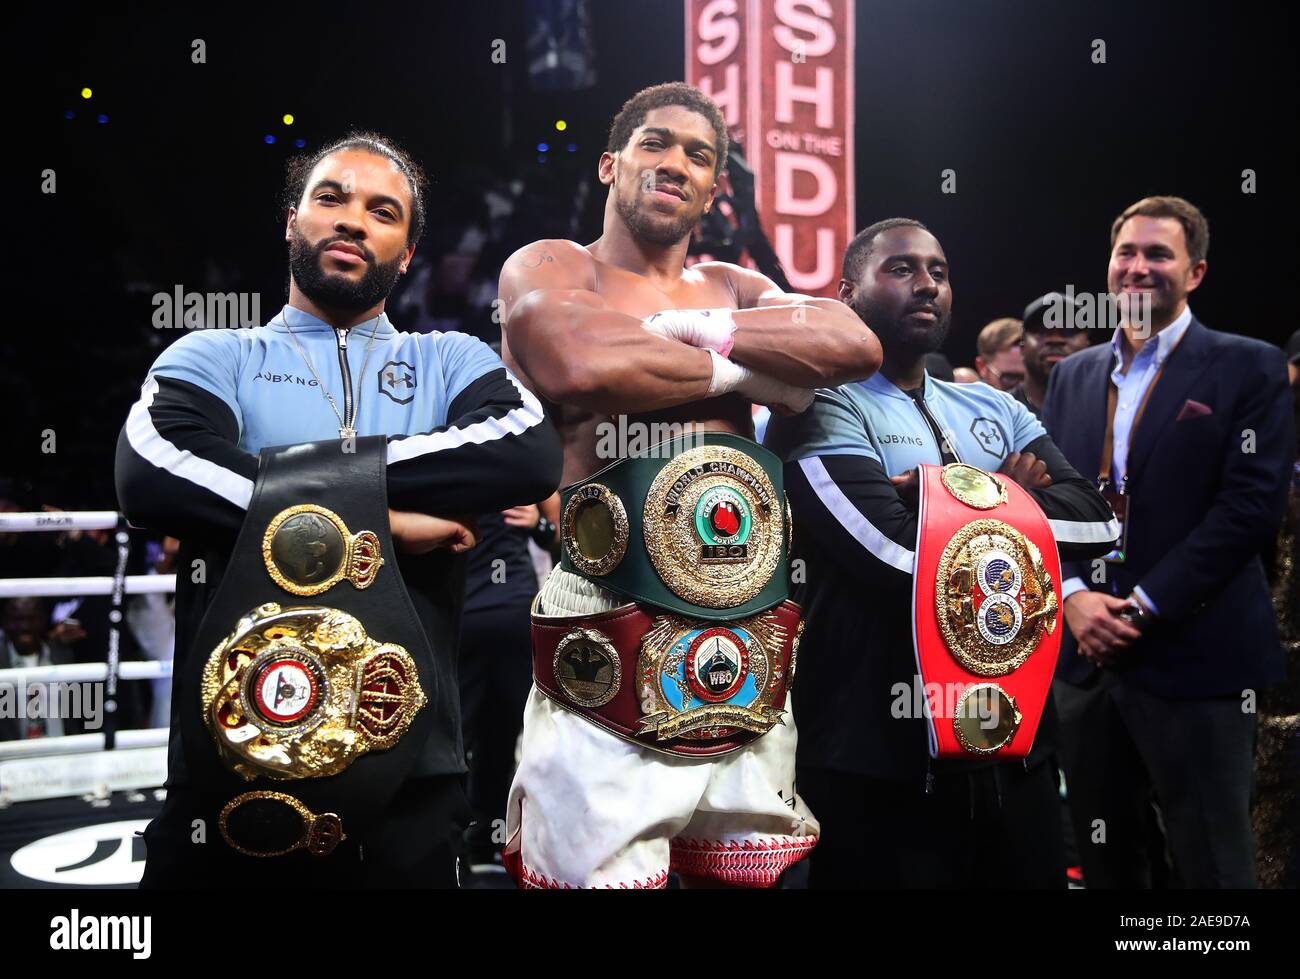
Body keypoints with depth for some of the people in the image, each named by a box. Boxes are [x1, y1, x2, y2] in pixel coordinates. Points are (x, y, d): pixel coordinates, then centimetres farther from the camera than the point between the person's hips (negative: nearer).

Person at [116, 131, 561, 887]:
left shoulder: (451, 363, 9)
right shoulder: (216, 358, 6)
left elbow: (531, 456, -13)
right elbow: (153, 474, -16)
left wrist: (319, 470, -14)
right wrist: (372, 521, -17)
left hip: (409, 781, 1)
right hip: (229, 773, 0)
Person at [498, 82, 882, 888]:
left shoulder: (734, 291, 19)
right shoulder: (551, 268, 3)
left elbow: (857, 345, 1)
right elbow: (584, 367, -20)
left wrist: (690, 327, -7)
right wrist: (739, 370, -4)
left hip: (748, 665, 6)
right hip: (610, 670, -5)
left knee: (753, 875, 11)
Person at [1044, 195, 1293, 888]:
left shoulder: (1248, 369, -1)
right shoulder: (1073, 375, 14)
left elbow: (1253, 504, -11)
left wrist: (1145, 606, -15)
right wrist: (1074, 595, -9)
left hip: (1194, 659, -5)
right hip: (1086, 654, 5)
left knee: (1212, 864, 3)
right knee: (1104, 860, 14)